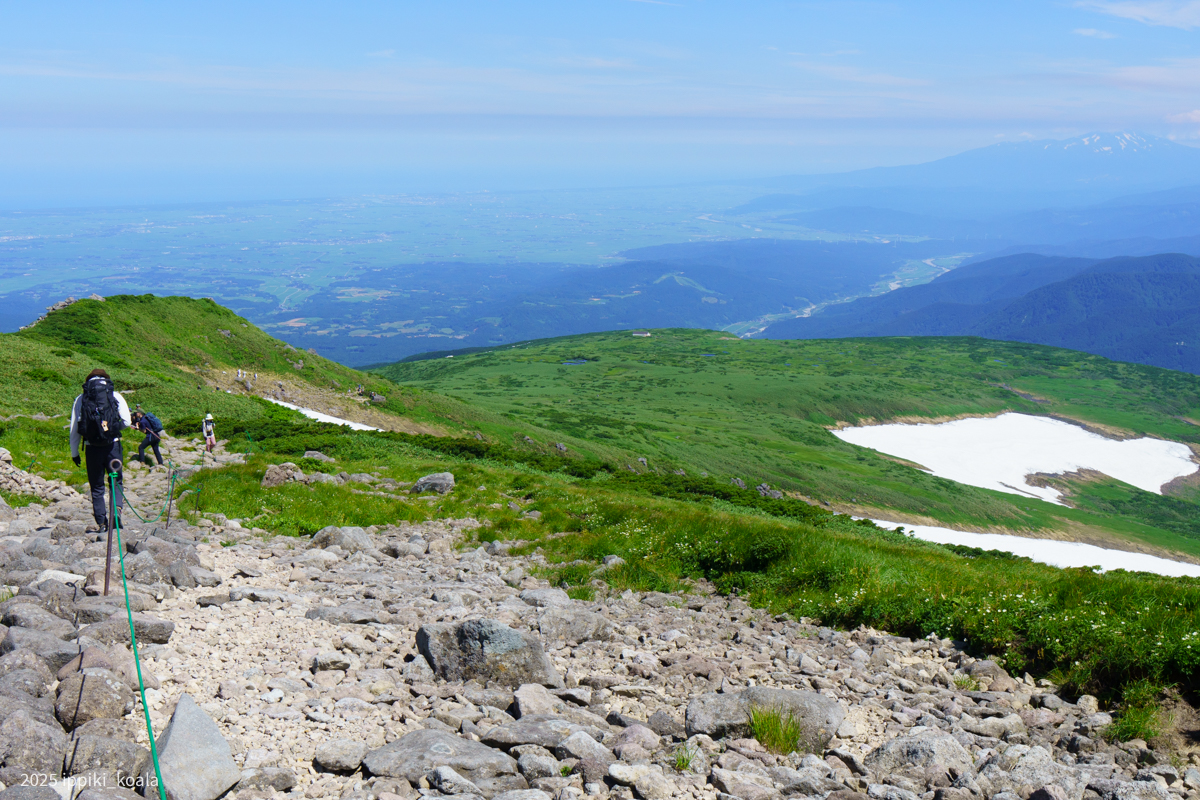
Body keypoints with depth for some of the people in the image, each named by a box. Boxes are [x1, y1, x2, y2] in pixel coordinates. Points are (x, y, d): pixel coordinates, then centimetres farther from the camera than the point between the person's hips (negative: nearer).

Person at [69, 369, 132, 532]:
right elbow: (127, 422, -1)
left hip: (92, 448, 1)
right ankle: (117, 508, -12)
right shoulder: (116, 396, 6)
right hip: (113, 445, -1)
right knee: (116, 481, 14)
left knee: (97, 487, 11)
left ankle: (102, 523, 10)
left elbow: (74, 428, 7)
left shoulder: (81, 399, 9)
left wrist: (74, 452, 13)